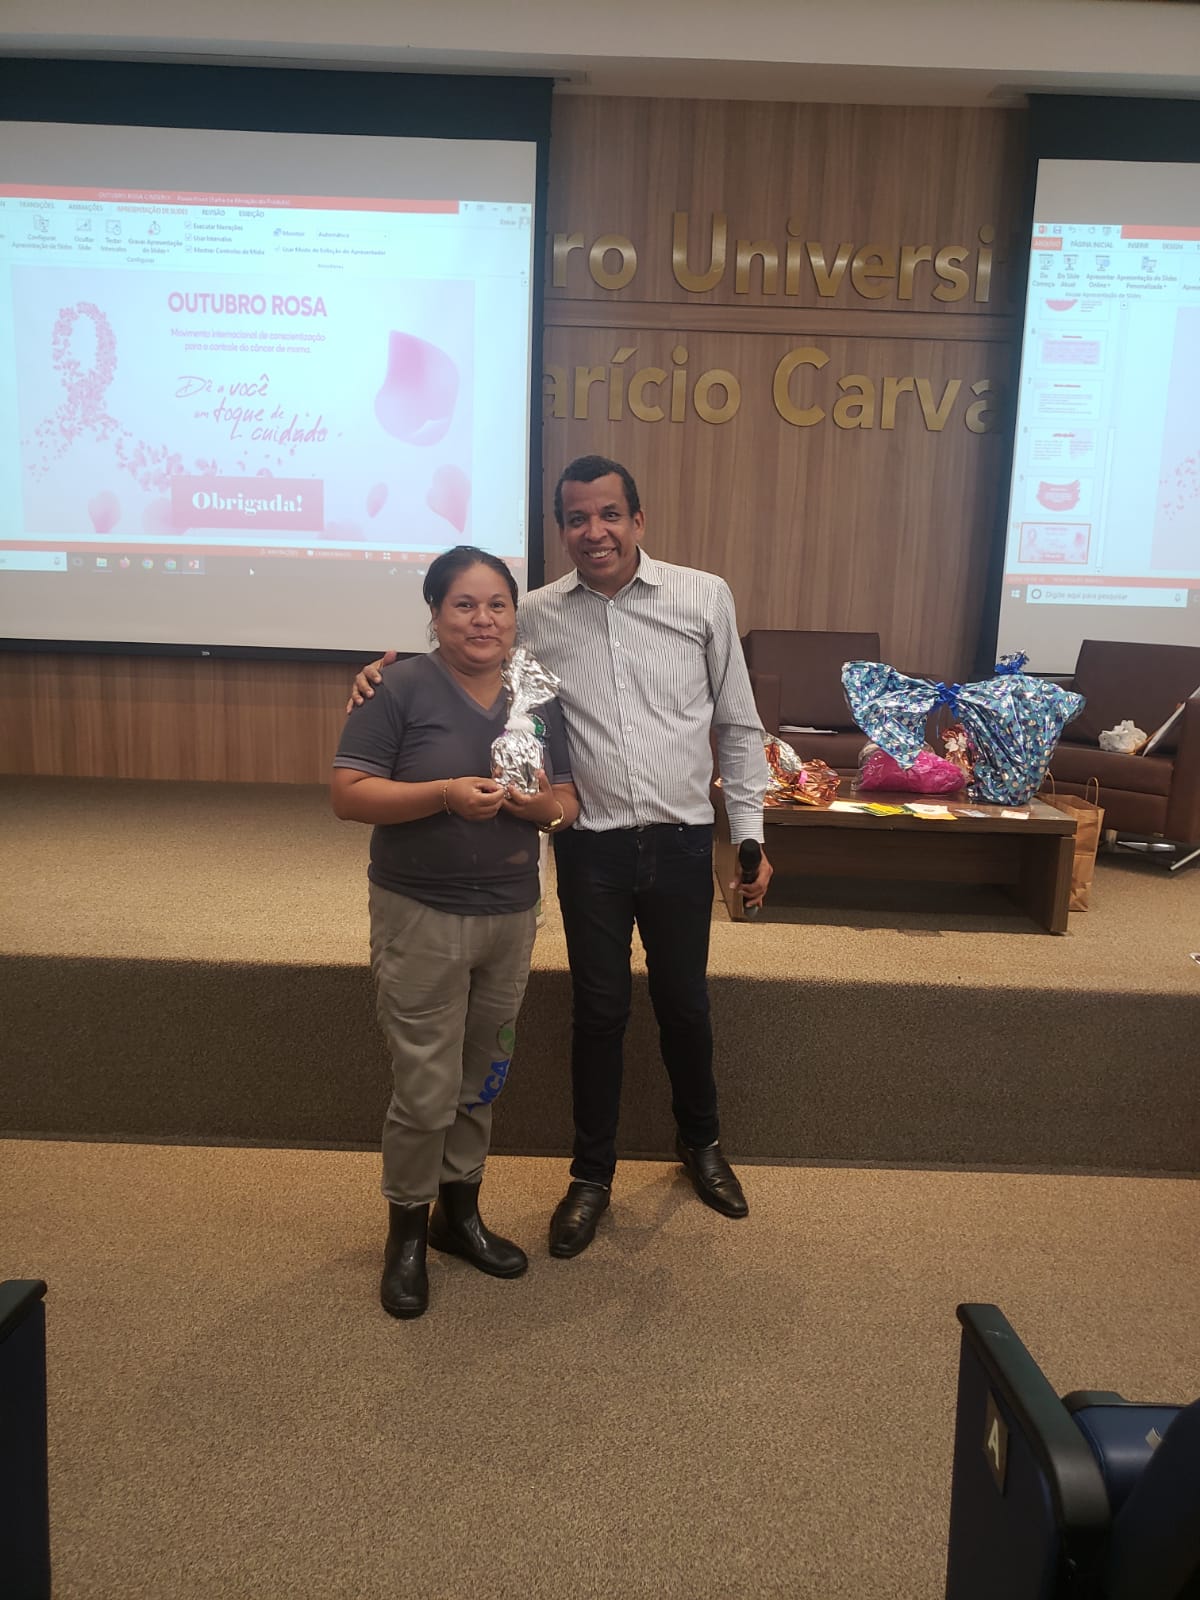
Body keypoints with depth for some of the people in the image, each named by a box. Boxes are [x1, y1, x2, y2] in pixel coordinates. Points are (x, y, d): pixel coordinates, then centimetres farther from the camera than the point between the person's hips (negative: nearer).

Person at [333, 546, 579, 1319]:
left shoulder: (540, 698, 6)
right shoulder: (401, 689, -10)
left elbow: (569, 801, 9)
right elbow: (348, 794, -13)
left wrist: (546, 805, -15)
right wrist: (444, 794, -26)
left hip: (512, 914, 5)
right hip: (420, 916, -5)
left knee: (481, 1081, 17)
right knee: (426, 1090, 1)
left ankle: (460, 1211, 37)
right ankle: (407, 1232, 24)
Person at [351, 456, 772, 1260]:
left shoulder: (704, 597, -2)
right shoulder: (537, 616, -1)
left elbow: (738, 726, 2)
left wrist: (750, 834, 1)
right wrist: (392, 667, -7)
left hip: (681, 842, 0)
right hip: (592, 848, 0)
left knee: (684, 1002, 16)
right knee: (600, 1010, 11)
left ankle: (701, 1141, 42)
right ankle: (593, 1172, 32)